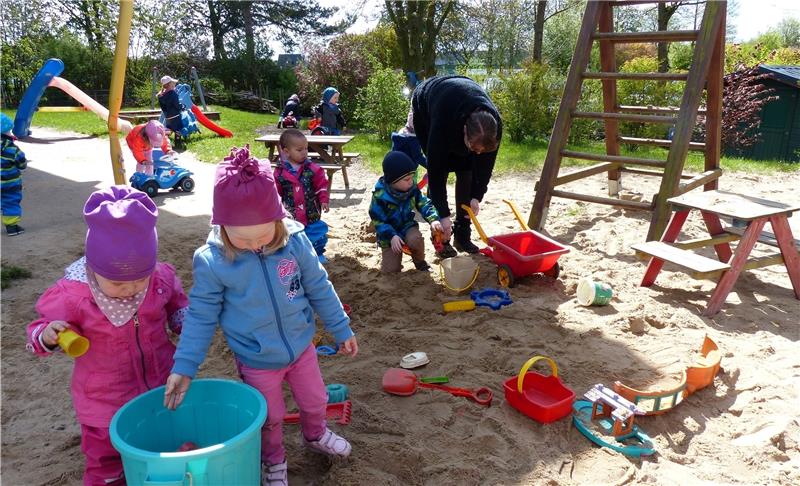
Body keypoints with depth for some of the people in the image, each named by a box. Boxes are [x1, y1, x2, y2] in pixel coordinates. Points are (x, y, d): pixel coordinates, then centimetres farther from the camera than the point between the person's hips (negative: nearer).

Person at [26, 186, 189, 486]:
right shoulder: (72, 296, -24)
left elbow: (177, 305, 5)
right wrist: (46, 336, -33)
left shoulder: (162, 278, -16)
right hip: (105, 401, -2)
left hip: (161, 388, 3)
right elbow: (42, 330, -11)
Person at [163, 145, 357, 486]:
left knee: (315, 400, 25)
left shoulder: (295, 242, -19)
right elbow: (201, 317, -11)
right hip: (257, 363, -2)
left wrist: (342, 330, 3)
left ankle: (315, 435, 59)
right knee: (270, 418, 20)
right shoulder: (211, 261, -24)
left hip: (301, 347, 3)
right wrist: (184, 366, -14)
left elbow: (320, 289, -5)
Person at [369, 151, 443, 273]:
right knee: (390, 269, -10)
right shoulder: (380, 196, -24)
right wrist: (392, 236, -31)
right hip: (389, 234, -2)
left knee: (415, 239, -35)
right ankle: (391, 253, 27)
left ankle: (419, 261, -2)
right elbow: (378, 221, -20)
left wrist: (433, 220, -25)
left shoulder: (412, 189, -11)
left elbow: (424, 204, -6)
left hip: (407, 225, 3)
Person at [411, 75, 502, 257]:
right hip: (426, 111, -3)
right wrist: (444, 214, -39)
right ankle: (441, 238, -7)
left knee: (466, 171, -6)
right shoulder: (442, 122, -46)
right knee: (439, 172, -15)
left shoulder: (494, 124, -35)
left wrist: (477, 196, -25)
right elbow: (435, 169, -40)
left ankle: (462, 235, 4)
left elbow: (485, 163, -20)